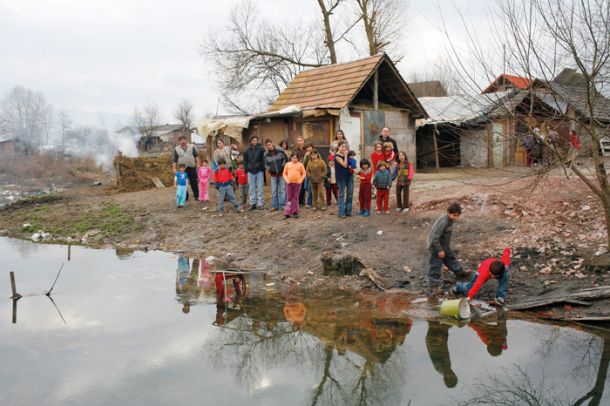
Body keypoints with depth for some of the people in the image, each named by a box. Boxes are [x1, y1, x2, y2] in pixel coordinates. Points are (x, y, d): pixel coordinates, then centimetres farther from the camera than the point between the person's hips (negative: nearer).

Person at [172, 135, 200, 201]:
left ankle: (196, 195, 14)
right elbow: (174, 160, 3)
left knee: (194, 182, 3)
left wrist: (198, 163, -1)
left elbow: (196, 156, 8)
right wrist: (174, 169, -4)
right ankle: (185, 196, 13)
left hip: (192, 167, 0)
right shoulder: (176, 149, 5)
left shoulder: (192, 147, 7)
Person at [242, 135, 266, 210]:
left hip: (259, 171, -2)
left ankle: (260, 204, 5)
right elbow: (245, 161, 12)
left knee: (260, 189, 1)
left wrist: (262, 167, -9)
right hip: (251, 171, 2)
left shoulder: (261, 149, -2)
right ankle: (252, 204, 14)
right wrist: (246, 169, 2)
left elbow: (264, 159, 0)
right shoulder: (247, 150, 5)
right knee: (252, 189, 8)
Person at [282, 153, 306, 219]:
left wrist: (300, 180, -7)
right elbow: (284, 173, 8)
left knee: (296, 198, 4)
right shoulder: (288, 164, 5)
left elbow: (304, 174, 5)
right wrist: (287, 180, -5)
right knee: (289, 198, 3)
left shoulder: (300, 165, 3)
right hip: (289, 183, 1)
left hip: (297, 183, -1)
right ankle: (287, 213, 5)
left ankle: (295, 212, 12)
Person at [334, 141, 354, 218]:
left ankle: (348, 211, 16)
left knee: (350, 194, 7)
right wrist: (345, 155, -14)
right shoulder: (337, 156, -10)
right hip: (341, 177, -6)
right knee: (342, 194, 0)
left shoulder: (345, 154, 10)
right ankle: (341, 212, 4)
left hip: (349, 175, 7)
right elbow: (345, 165, -19)